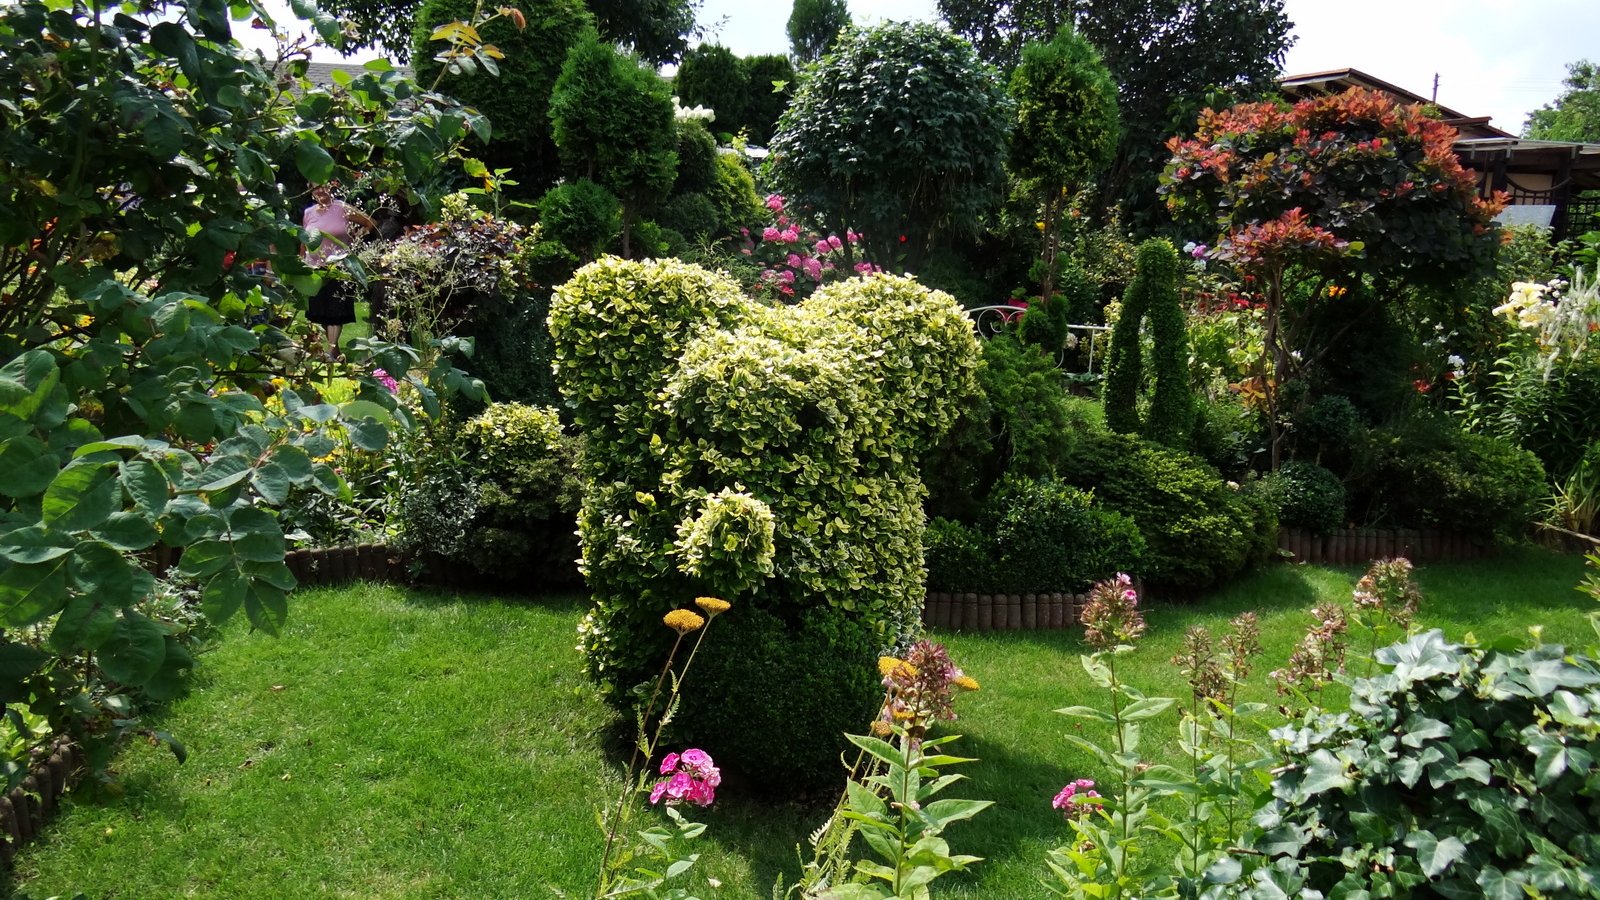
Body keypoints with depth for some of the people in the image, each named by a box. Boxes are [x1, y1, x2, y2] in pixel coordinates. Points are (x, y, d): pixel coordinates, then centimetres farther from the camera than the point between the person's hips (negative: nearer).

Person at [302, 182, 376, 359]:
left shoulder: (342, 209, -2)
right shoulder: (308, 213, 9)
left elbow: (371, 224, 1)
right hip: (315, 268, 4)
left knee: (336, 311, -8)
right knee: (319, 311, 6)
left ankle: (331, 351, -11)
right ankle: (334, 347, 16)